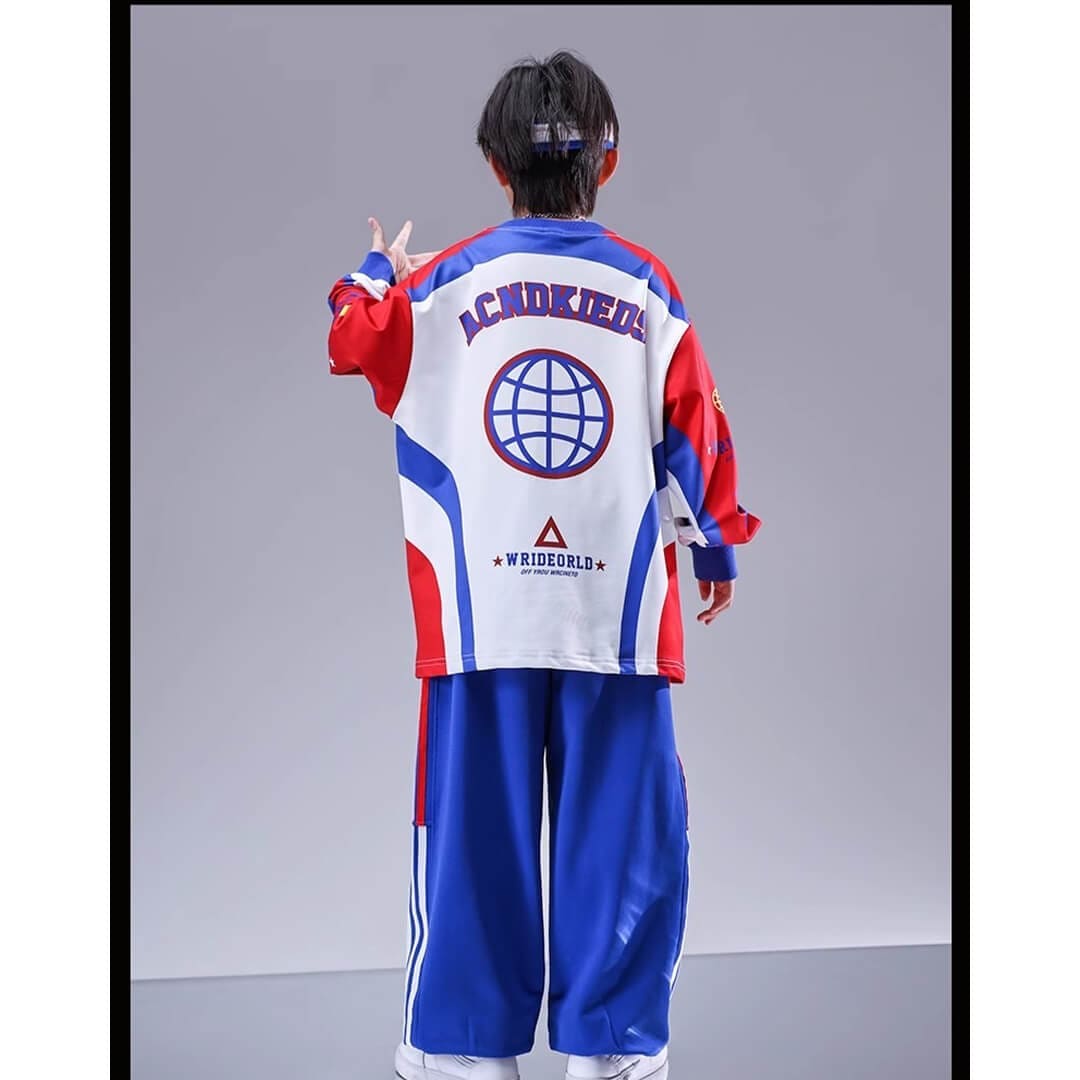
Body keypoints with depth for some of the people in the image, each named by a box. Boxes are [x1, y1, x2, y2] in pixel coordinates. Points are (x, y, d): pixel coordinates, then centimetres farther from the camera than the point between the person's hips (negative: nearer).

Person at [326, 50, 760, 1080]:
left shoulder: (440, 285, 0)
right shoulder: (647, 288, 3)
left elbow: (353, 344, 15)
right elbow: (693, 426, 9)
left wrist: (376, 276, 36)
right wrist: (714, 544, 22)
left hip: (480, 612, 0)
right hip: (618, 611, 0)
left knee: (474, 836, 7)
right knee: (621, 835, 8)